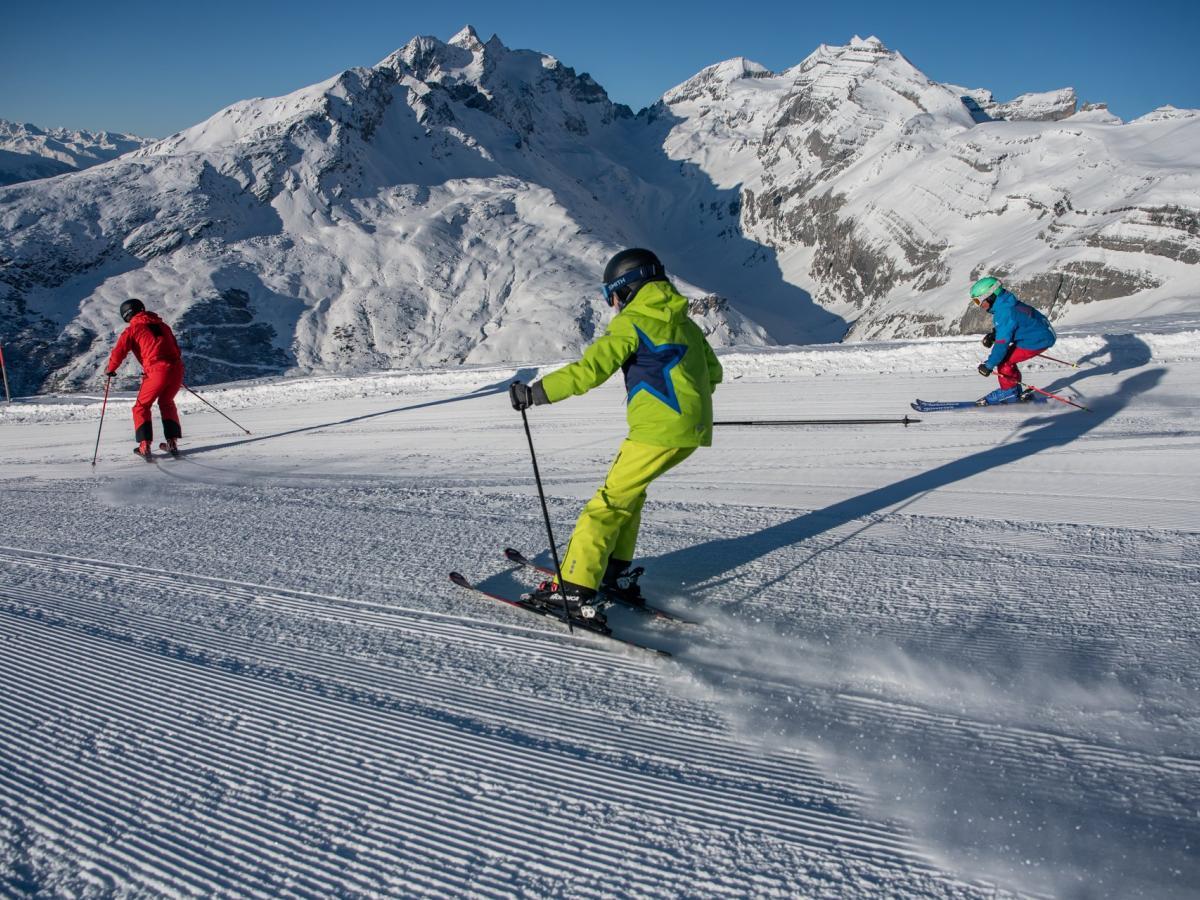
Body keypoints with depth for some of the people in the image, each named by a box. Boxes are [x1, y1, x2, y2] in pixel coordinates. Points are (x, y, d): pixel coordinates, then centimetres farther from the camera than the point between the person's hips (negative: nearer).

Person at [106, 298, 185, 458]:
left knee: (141, 407, 13)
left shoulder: (132, 329, 7)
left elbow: (118, 352, 1)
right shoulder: (162, 325, 23)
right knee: (166, 403, 27)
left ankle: (145, 445, 3)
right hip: (177, 369, 5)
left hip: (157, 372, -5)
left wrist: (111, 369, 18)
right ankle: (172, 441, 18)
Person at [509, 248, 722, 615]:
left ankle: (576, 587, -5)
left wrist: (535, 392, -15)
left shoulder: (631, 323, -6)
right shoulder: (684, 323, 19)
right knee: (628, 489, 21)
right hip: (693, 428, 8)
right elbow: (713, 373, 26)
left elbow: (589, 370, -17)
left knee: (610, 499, -4)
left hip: (659, 429, -8)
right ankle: (616, 574, 21)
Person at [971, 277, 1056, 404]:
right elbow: (1005, 328, 22)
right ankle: (1016, 392, 21)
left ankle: (1009, 392, 3)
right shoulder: (1006, 304, 4)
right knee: (1006, 358, 13)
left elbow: (1002, 343, -27)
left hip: (1038, 341, -10)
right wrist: (992, 335, 5)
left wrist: (988, 365, -22)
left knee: (1003, 360, -11)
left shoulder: (1004, 313, -27)